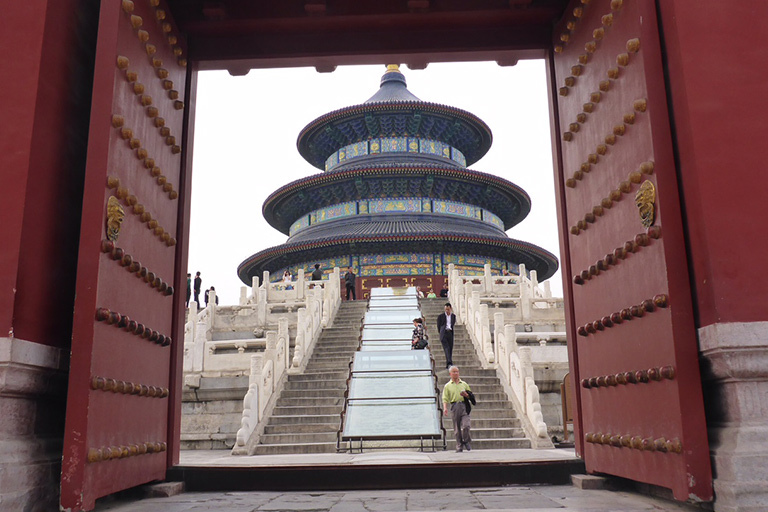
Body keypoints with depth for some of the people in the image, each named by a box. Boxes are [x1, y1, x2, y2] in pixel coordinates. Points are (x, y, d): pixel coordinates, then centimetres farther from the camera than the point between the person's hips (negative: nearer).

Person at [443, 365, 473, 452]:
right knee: (457, 429, 1)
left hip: (464, 406, 1)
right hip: (454, 407, 0)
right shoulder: (447, 386, 11)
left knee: (465, 426, -13)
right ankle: (459, 446, 12)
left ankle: (467, 442, 9)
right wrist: (445, 408, -11)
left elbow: (471, 397, 19)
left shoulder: (464, 384, 16)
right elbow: (445, 399, 5)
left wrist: (466, 395, -3)